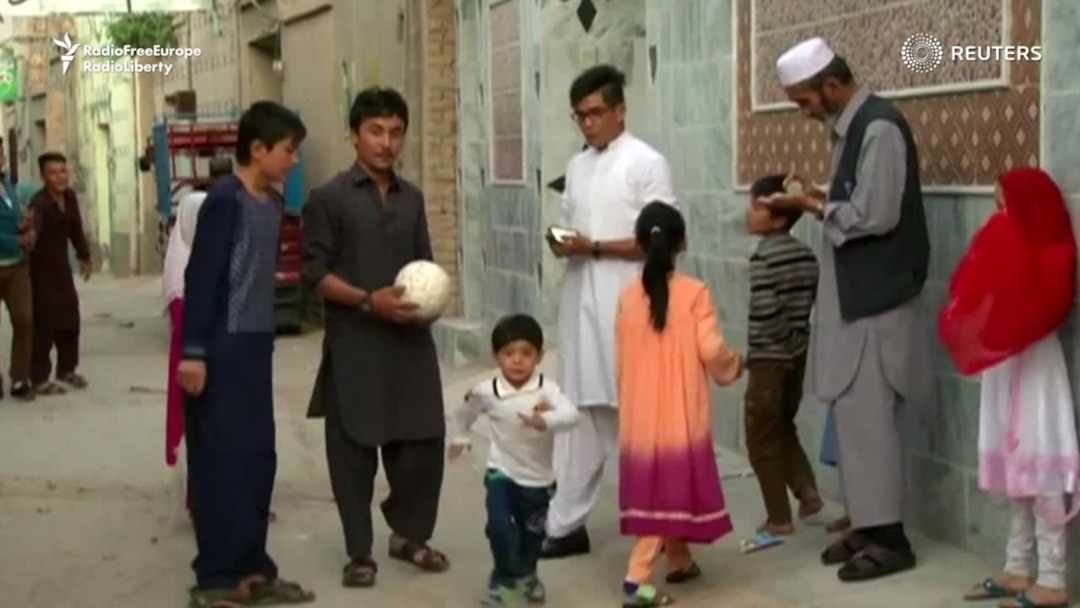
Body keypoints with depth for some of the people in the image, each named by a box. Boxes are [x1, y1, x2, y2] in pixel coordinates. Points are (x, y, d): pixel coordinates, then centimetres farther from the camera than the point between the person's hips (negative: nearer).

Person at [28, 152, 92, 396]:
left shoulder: (70, 196, -1)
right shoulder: (39, 203, -25)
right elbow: (32, 230, -43)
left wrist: (84, 256, 21)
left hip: (62, 266, 8)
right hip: (41, 270, -8)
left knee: (70, 319, 15)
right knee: (44, 324, -7)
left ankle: (67, 369, 31)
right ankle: (40, 379, 2)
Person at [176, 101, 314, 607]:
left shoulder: (273, 203, 12)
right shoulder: (226, 199, -13)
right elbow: (201, 275, -16)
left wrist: (265, 338, 18)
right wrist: (192, 350, -19)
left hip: (256, 345, 8)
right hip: (222, 347, -8)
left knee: (258, 457, 10)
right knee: (221, 459, -3)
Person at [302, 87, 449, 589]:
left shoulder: (412, 198, 12)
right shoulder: (330, 198, -4)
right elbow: (315, 273, -7)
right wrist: (369, 300, -18)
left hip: (411, 340, 5)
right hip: (354, 344, -4)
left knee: (423, 440, 6)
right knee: (354, 449, 2)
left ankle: (410, 534, 27)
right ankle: (359, 552, 15)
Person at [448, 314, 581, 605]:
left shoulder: (547, 389, -20)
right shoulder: (486, 391, -13)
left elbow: (572, 414, -36)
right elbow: (465, 411, 10)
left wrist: (545, 421, -53)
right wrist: (460, 437, 20)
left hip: (538, 477, 1)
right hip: (501, 473, -1)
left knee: (532, 533, 19)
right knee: (499, 527, -18)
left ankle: (526, 574, 48)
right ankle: (505, 575, 9)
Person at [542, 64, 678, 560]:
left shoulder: (646, 163, -6)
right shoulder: (577, 167, 14)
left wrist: (593, 247, -17)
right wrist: (562, 245, -3)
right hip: (580, 303, 6)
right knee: (580, 412, 7)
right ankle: (565, 523, 9)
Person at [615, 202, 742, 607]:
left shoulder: (628, 296, 2)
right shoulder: (694, 292, -9)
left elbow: (622, 360, 7)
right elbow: (711, 350, -13)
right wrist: (734, 365, 9)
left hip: (640, 413, 4)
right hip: (680, 412, -4)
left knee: (651, 486, 15)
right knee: (671, 486, 1)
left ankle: (679, 561, 32)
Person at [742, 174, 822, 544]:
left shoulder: (764, 256, -18)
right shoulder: (806, 254, 5)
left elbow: (765, 311, -24)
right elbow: (814, 301, 8)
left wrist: (782, 343, -11)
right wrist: (795, 338, 13)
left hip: (769, 359, -8)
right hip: (797, 356, 8)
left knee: (762, 439, 4)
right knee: (783, 429, 24)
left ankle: (779, 519, 8)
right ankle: (808, 492, 16)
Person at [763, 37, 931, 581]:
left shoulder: (880, 128, -16)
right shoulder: (848, 128, 13)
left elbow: (874, 215, -21)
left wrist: (814, 206, -10)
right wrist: (818, 200, 2)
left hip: (875, 297, -10)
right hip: (852, 294, 10)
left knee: (867, 417, -5)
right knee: (853, 413, 12)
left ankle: (888, 537, 3)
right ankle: (867, 525, 20)